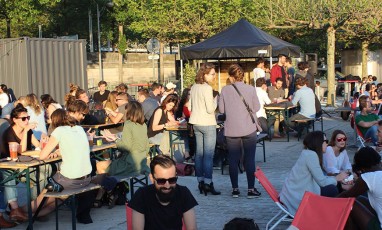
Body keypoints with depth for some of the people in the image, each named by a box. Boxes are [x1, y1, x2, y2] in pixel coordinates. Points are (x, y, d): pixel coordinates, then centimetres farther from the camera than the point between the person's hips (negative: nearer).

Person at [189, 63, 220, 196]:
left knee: (199, 153, 11)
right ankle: (208, 183, -8)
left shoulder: (193, 87, 8)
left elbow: (190, 107, 14)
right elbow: (210, 109, -19)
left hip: (196, 123, 8)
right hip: (207, 124, -8)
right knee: (208, 155, -6)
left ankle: (200, 181, 15)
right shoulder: (207, 88, -16)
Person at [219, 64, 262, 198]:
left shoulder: (225, 90, -5)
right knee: (250, 159, 5)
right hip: (249, 130, -1)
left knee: (233, 160, 9)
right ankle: (251, 189, 7)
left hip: (231, 130, 1)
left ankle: (235, 189, 13)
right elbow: (256, 108, -3)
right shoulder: (250, 89, -8)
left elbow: (221, 109, 1)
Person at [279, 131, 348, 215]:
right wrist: (337, 178, 1)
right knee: (331, 190, -10)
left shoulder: (307, 153, 12)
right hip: (297, 199, -10)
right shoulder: (311, 155, -16)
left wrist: (337, 178, 6)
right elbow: (321, 181, -16)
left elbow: (319, 178, 13)